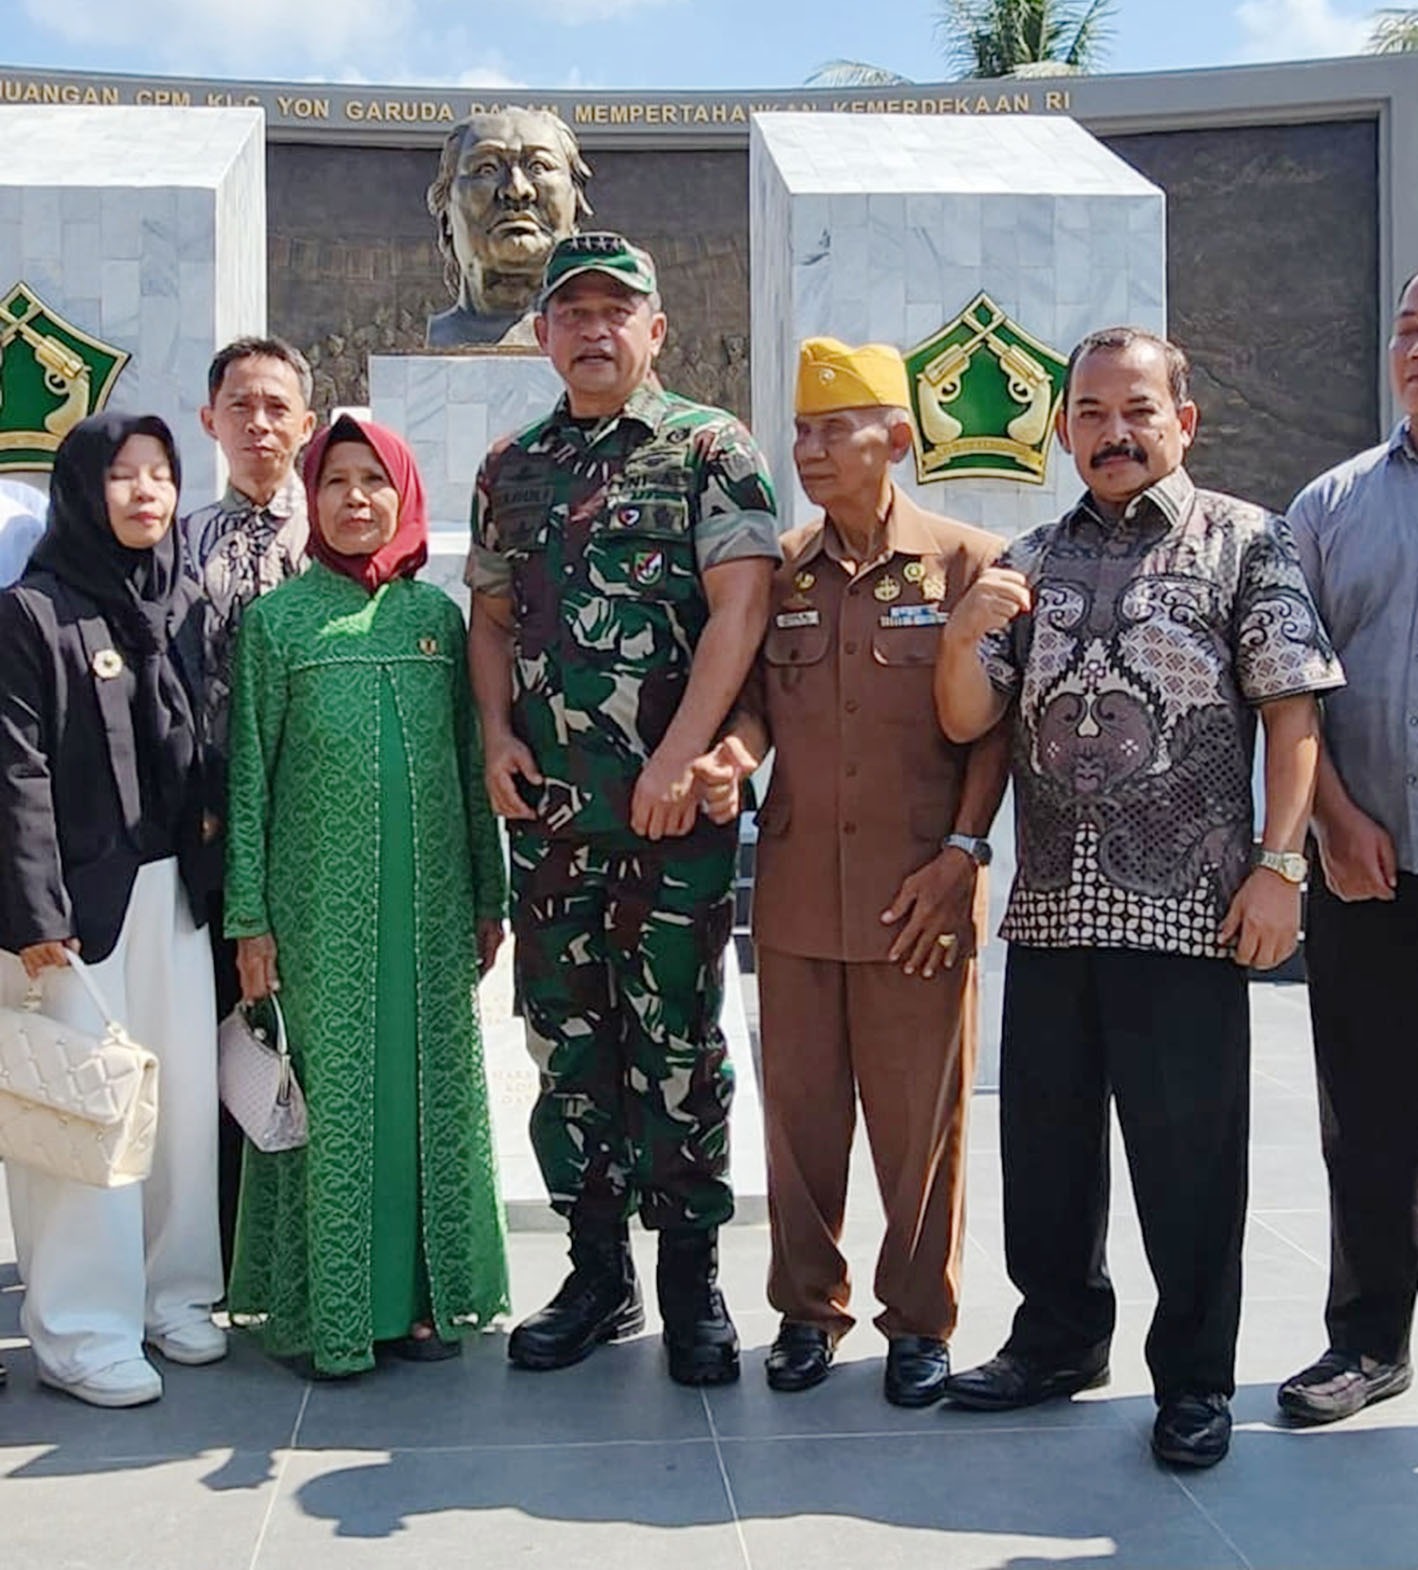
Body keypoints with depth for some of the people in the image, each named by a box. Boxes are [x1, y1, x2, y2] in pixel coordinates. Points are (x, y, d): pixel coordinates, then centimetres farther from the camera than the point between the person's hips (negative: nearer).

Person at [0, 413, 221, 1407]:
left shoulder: (184, 609, 11)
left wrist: (215, 879, 11)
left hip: (173, 886, 6)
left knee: (187, 1091, 9)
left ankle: (173, 1290, 24)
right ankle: (81, 1327, 10)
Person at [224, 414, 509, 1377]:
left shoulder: (438, 615, 8)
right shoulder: (277, 618, 1)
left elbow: (473, 764, 11)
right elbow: (249, 773, 0)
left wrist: (489, 896, 10)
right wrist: (249, 916, -5)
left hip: (431, 898, 3)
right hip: (320, 900, -3)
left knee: (434, 1086, 7)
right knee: (331, 1090, 2)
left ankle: (420, 1291, 20)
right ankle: (328, 1309, 14)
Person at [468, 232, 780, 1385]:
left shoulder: (711, 448, -1)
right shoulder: (511, 469, 15)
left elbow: (740, 605, -11)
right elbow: (491, 615, 18)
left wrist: (679, 758, -18)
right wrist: (498, 736, 2)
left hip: (673, 802, -5)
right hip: (546, 803, 5)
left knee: (676, 1040, 1)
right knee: (567, 1039, 10)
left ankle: (692, 1277, 15)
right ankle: (598, 1270, 23)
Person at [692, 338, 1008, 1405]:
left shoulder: (969, 561, -1)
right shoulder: (776, 569, 9)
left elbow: (994, 724, -1)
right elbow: (754, 691, 12)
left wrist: (959, 852, -9)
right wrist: (736, 751, -11)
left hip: (921, 890, -3)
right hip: (797, 886, 3)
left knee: (920, 1116, 6)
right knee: (800, 1105, 10)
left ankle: (921, 1319, 22)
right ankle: (808, 1305, 27)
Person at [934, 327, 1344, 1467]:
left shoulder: (1245, 540, 3)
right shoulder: (1032, 562, 15)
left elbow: (1293, 712, -2)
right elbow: (965, 722, 9)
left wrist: (1279, 865, -11)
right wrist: (966, 630, -10)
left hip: (1187, 905, -4)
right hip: (1051, 904, 5)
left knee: (1188, 1153, 3)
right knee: (1045, 1141, 13)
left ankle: (1195, 1381, 20)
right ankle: (1059, 1341, 31)